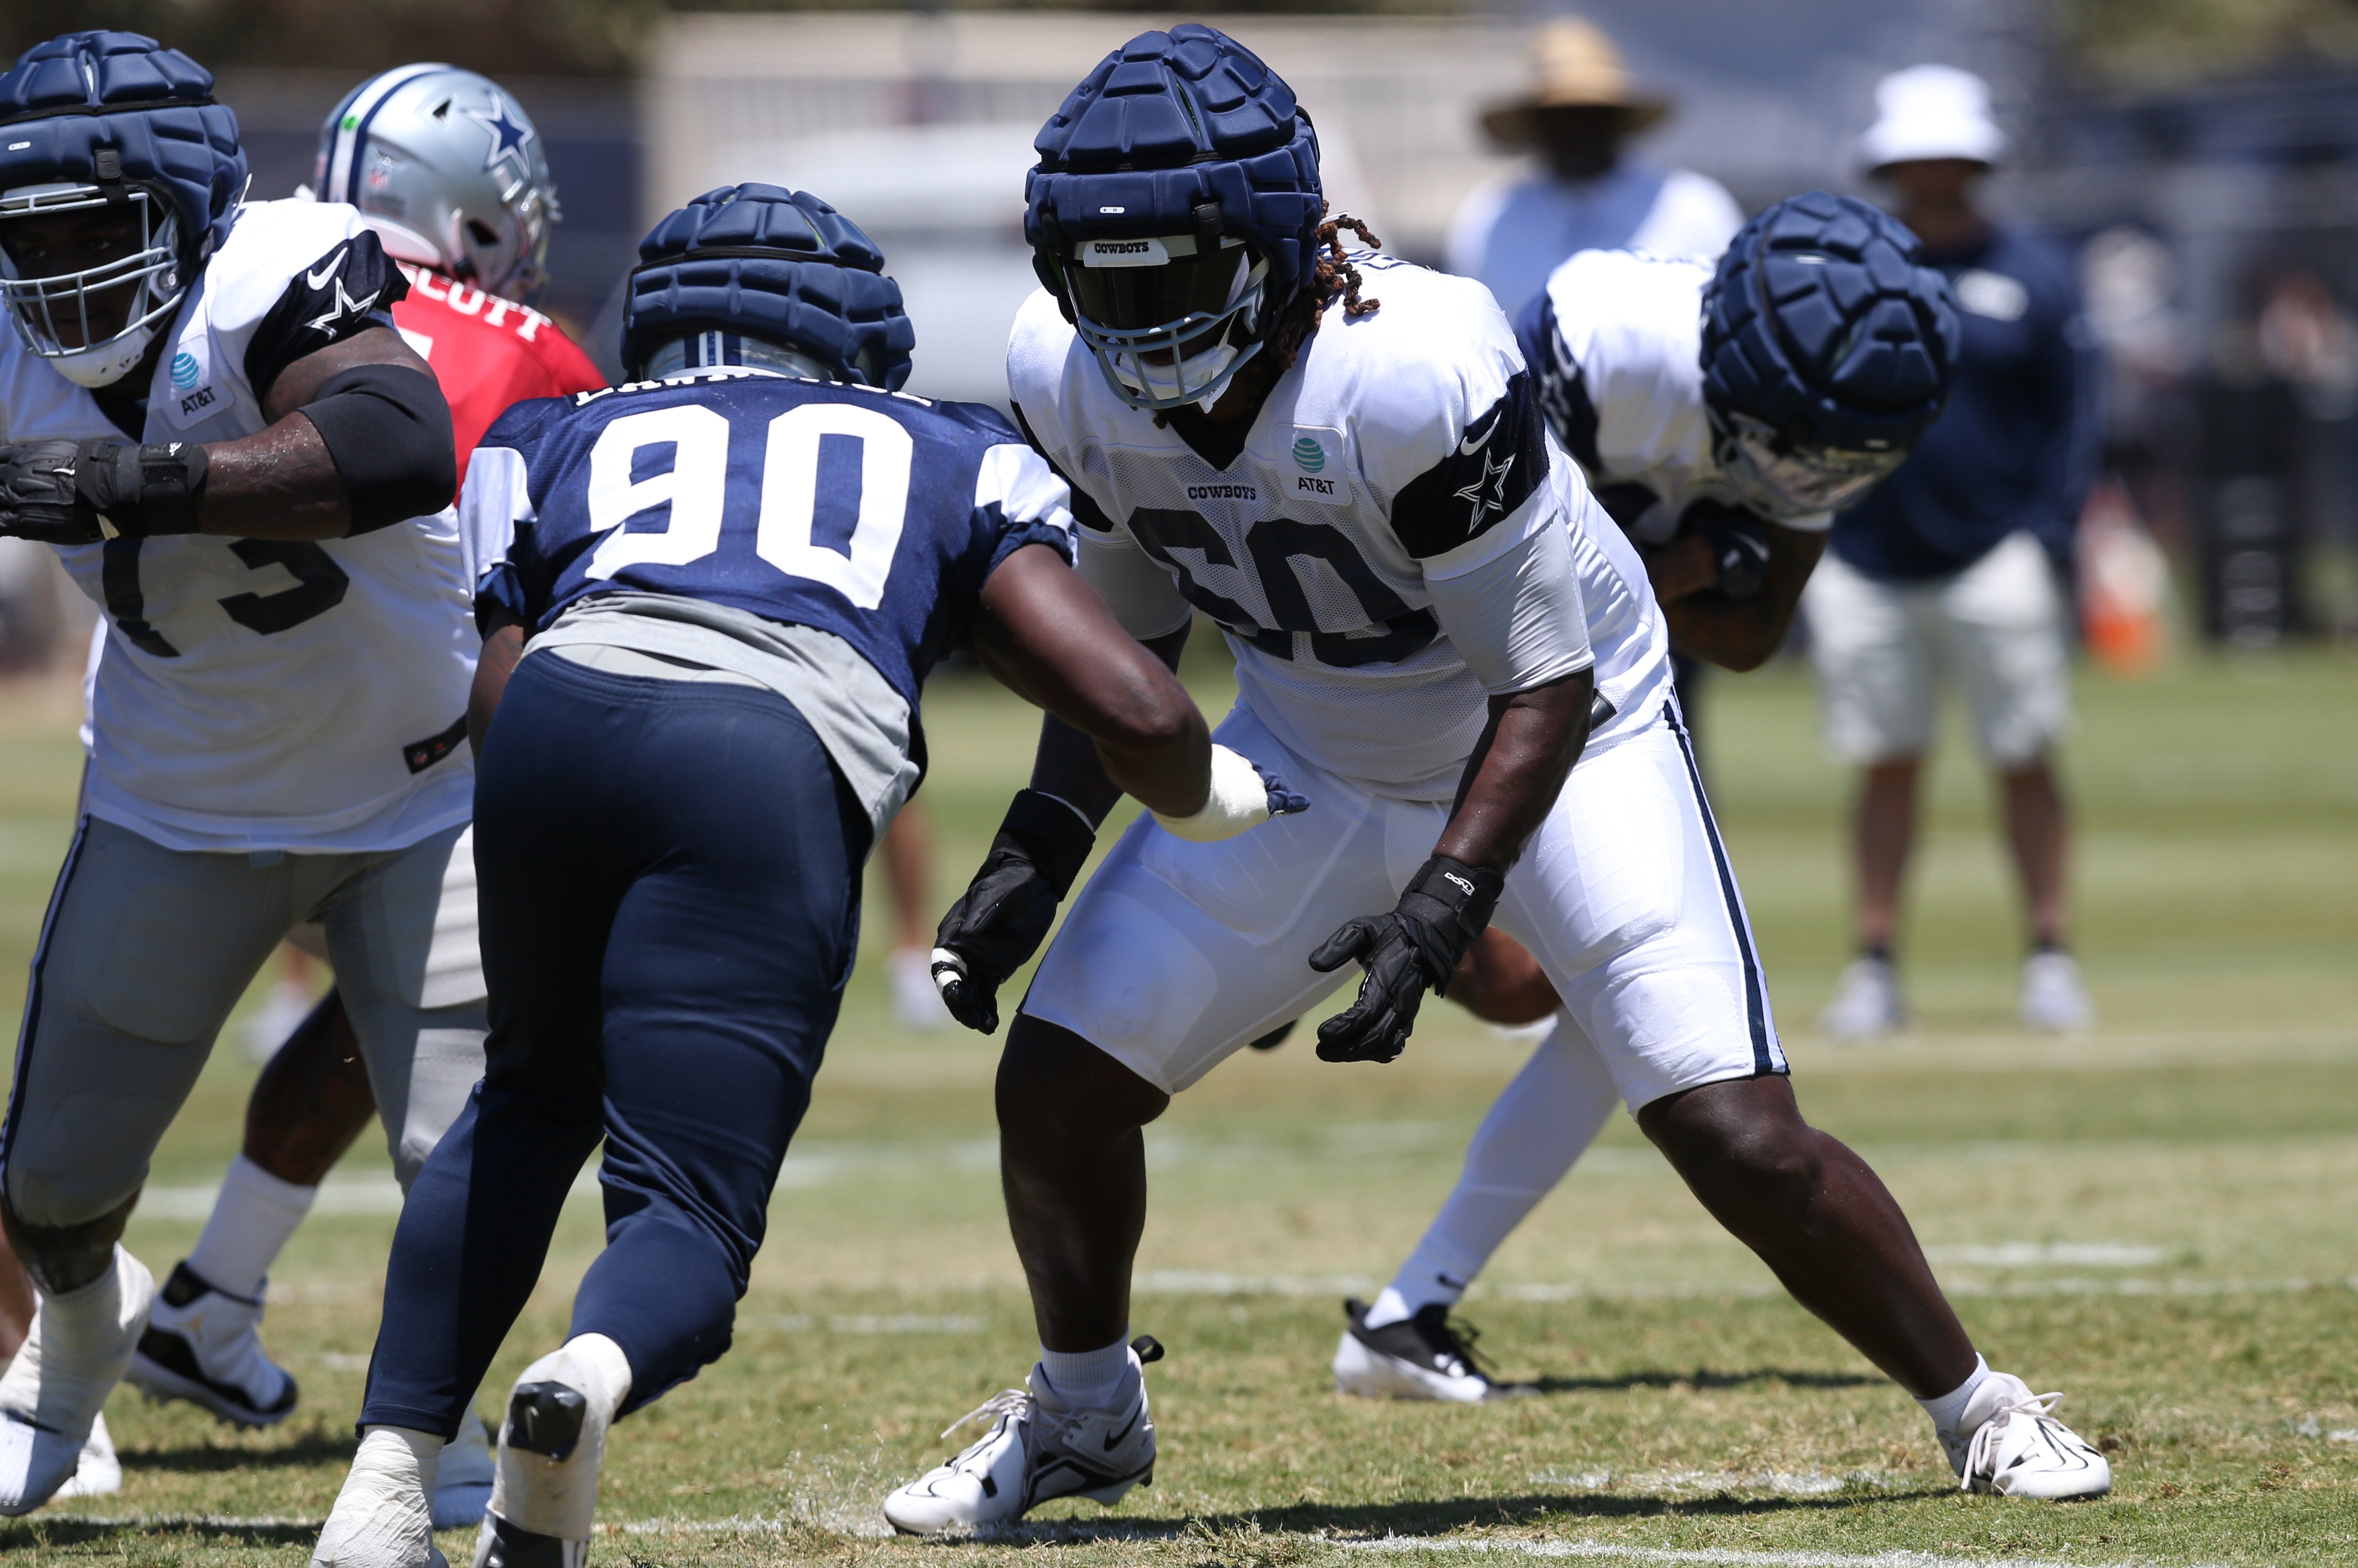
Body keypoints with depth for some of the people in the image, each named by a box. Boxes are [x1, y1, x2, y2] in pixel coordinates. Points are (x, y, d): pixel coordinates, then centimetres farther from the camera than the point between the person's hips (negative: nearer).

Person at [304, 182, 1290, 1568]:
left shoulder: (561, 445, 34)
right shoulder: (948, 460, 32)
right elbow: (1131, 706, 21)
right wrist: (1220, 797, 42)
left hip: (562, 718, 2)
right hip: (777, 769, -2)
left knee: (535, 1098, 29)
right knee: (688, 1209, 3)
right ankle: (593, 1375, -33)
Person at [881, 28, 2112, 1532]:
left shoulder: (1411, 377, -36)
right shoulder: (1072, 378, -16)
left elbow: (1548, 682, -27)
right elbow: (1121, 636, 2)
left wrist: (1447, 902, -35)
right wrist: (1034, 855, -8)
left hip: (1559, 736, -5)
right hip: (1312, 758, 5)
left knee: (1739, 1137, -15)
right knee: (1057, 1080, -2)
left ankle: (1980, 1408, 9)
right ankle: (1082, 1417, 26)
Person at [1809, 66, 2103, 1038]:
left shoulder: (2034, 276, 4)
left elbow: (2075, 414, 4)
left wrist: (2050, 534, -6)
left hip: (1996, 556, -1)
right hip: (1864, 559, 1)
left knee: (2024, 763, 0)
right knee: (1887, 766, 4)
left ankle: (2050, 957, 7)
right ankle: (1875, 967, 9)